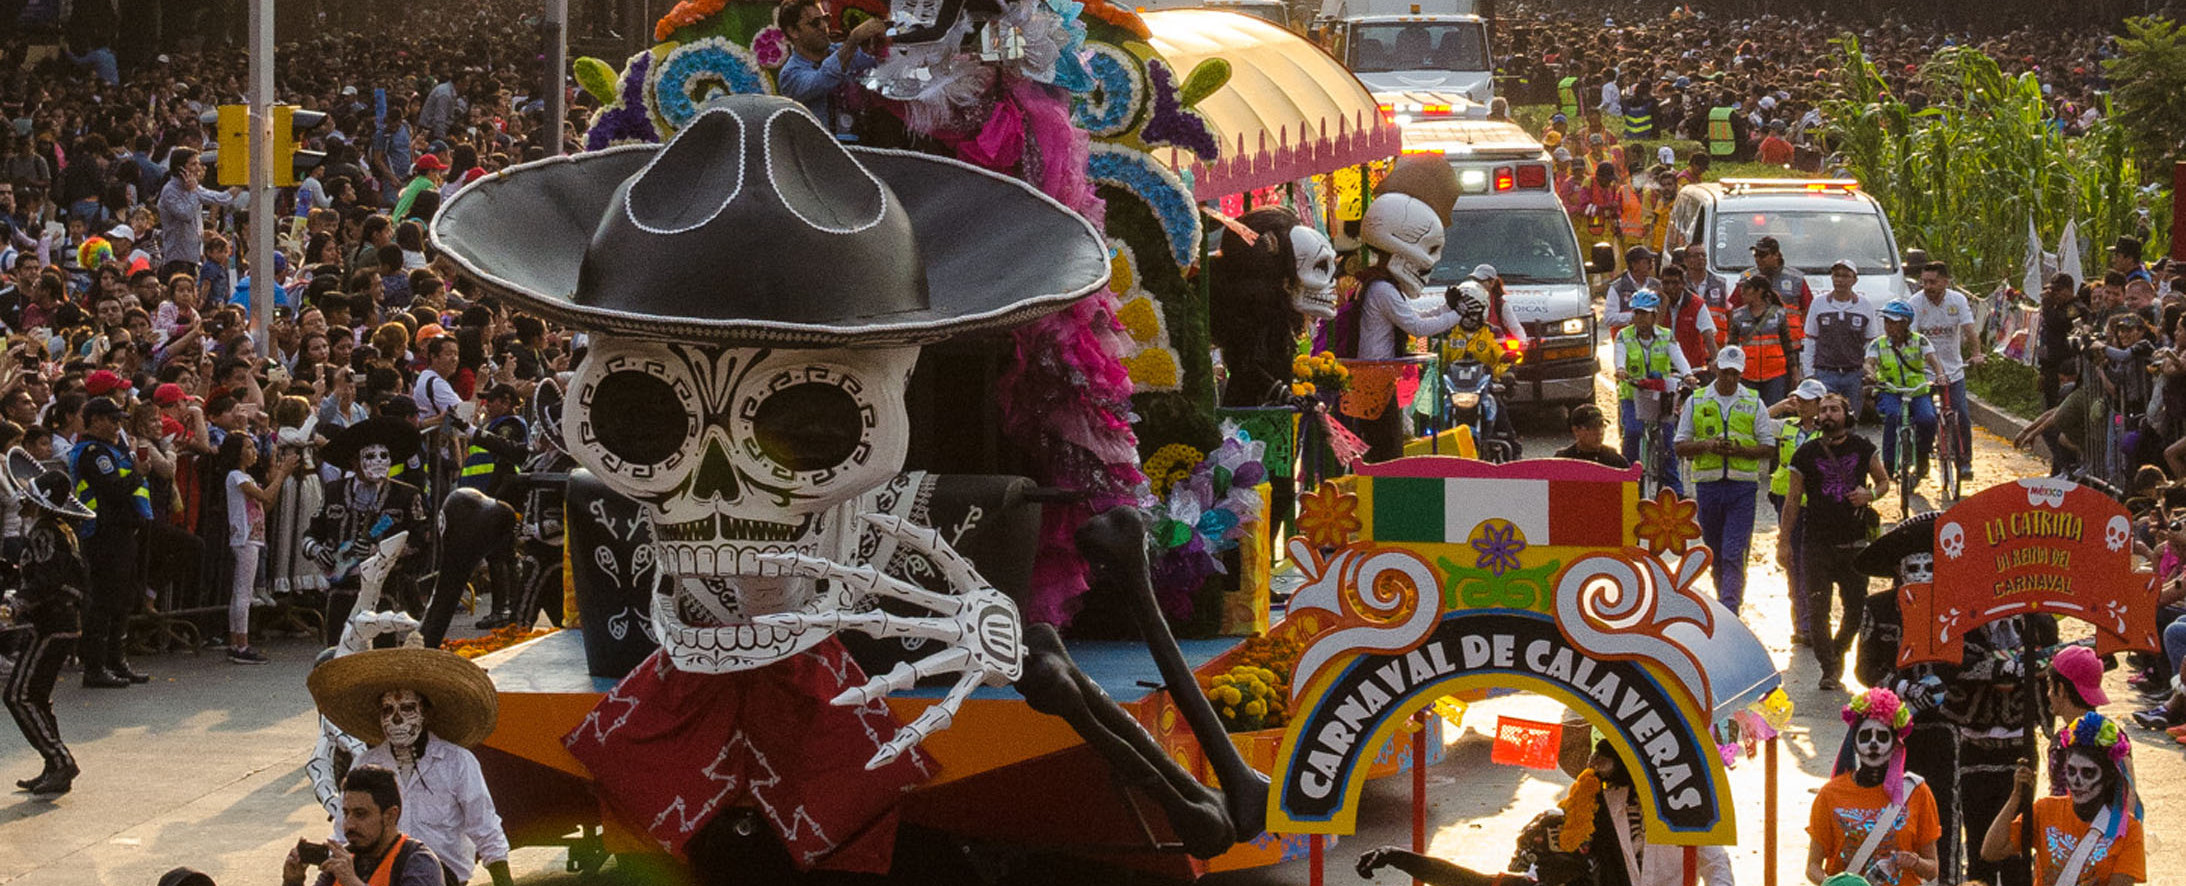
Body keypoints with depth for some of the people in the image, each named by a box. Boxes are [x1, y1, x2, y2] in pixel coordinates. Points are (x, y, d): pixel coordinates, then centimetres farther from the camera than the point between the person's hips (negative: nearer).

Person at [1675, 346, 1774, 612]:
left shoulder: (1753, 403, 6)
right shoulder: (1696, 402, 9)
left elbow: (1768, 447, 5)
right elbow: (1681, 447, 8)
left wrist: (1738, 450, -13)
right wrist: (1706, 445, -12)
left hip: (1742, 486, -2)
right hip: (1708, 484, 2)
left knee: (1734, 554, -12)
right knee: (1715, 553, 10)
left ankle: (1730, 608, -18)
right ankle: (1724, 598, 25)